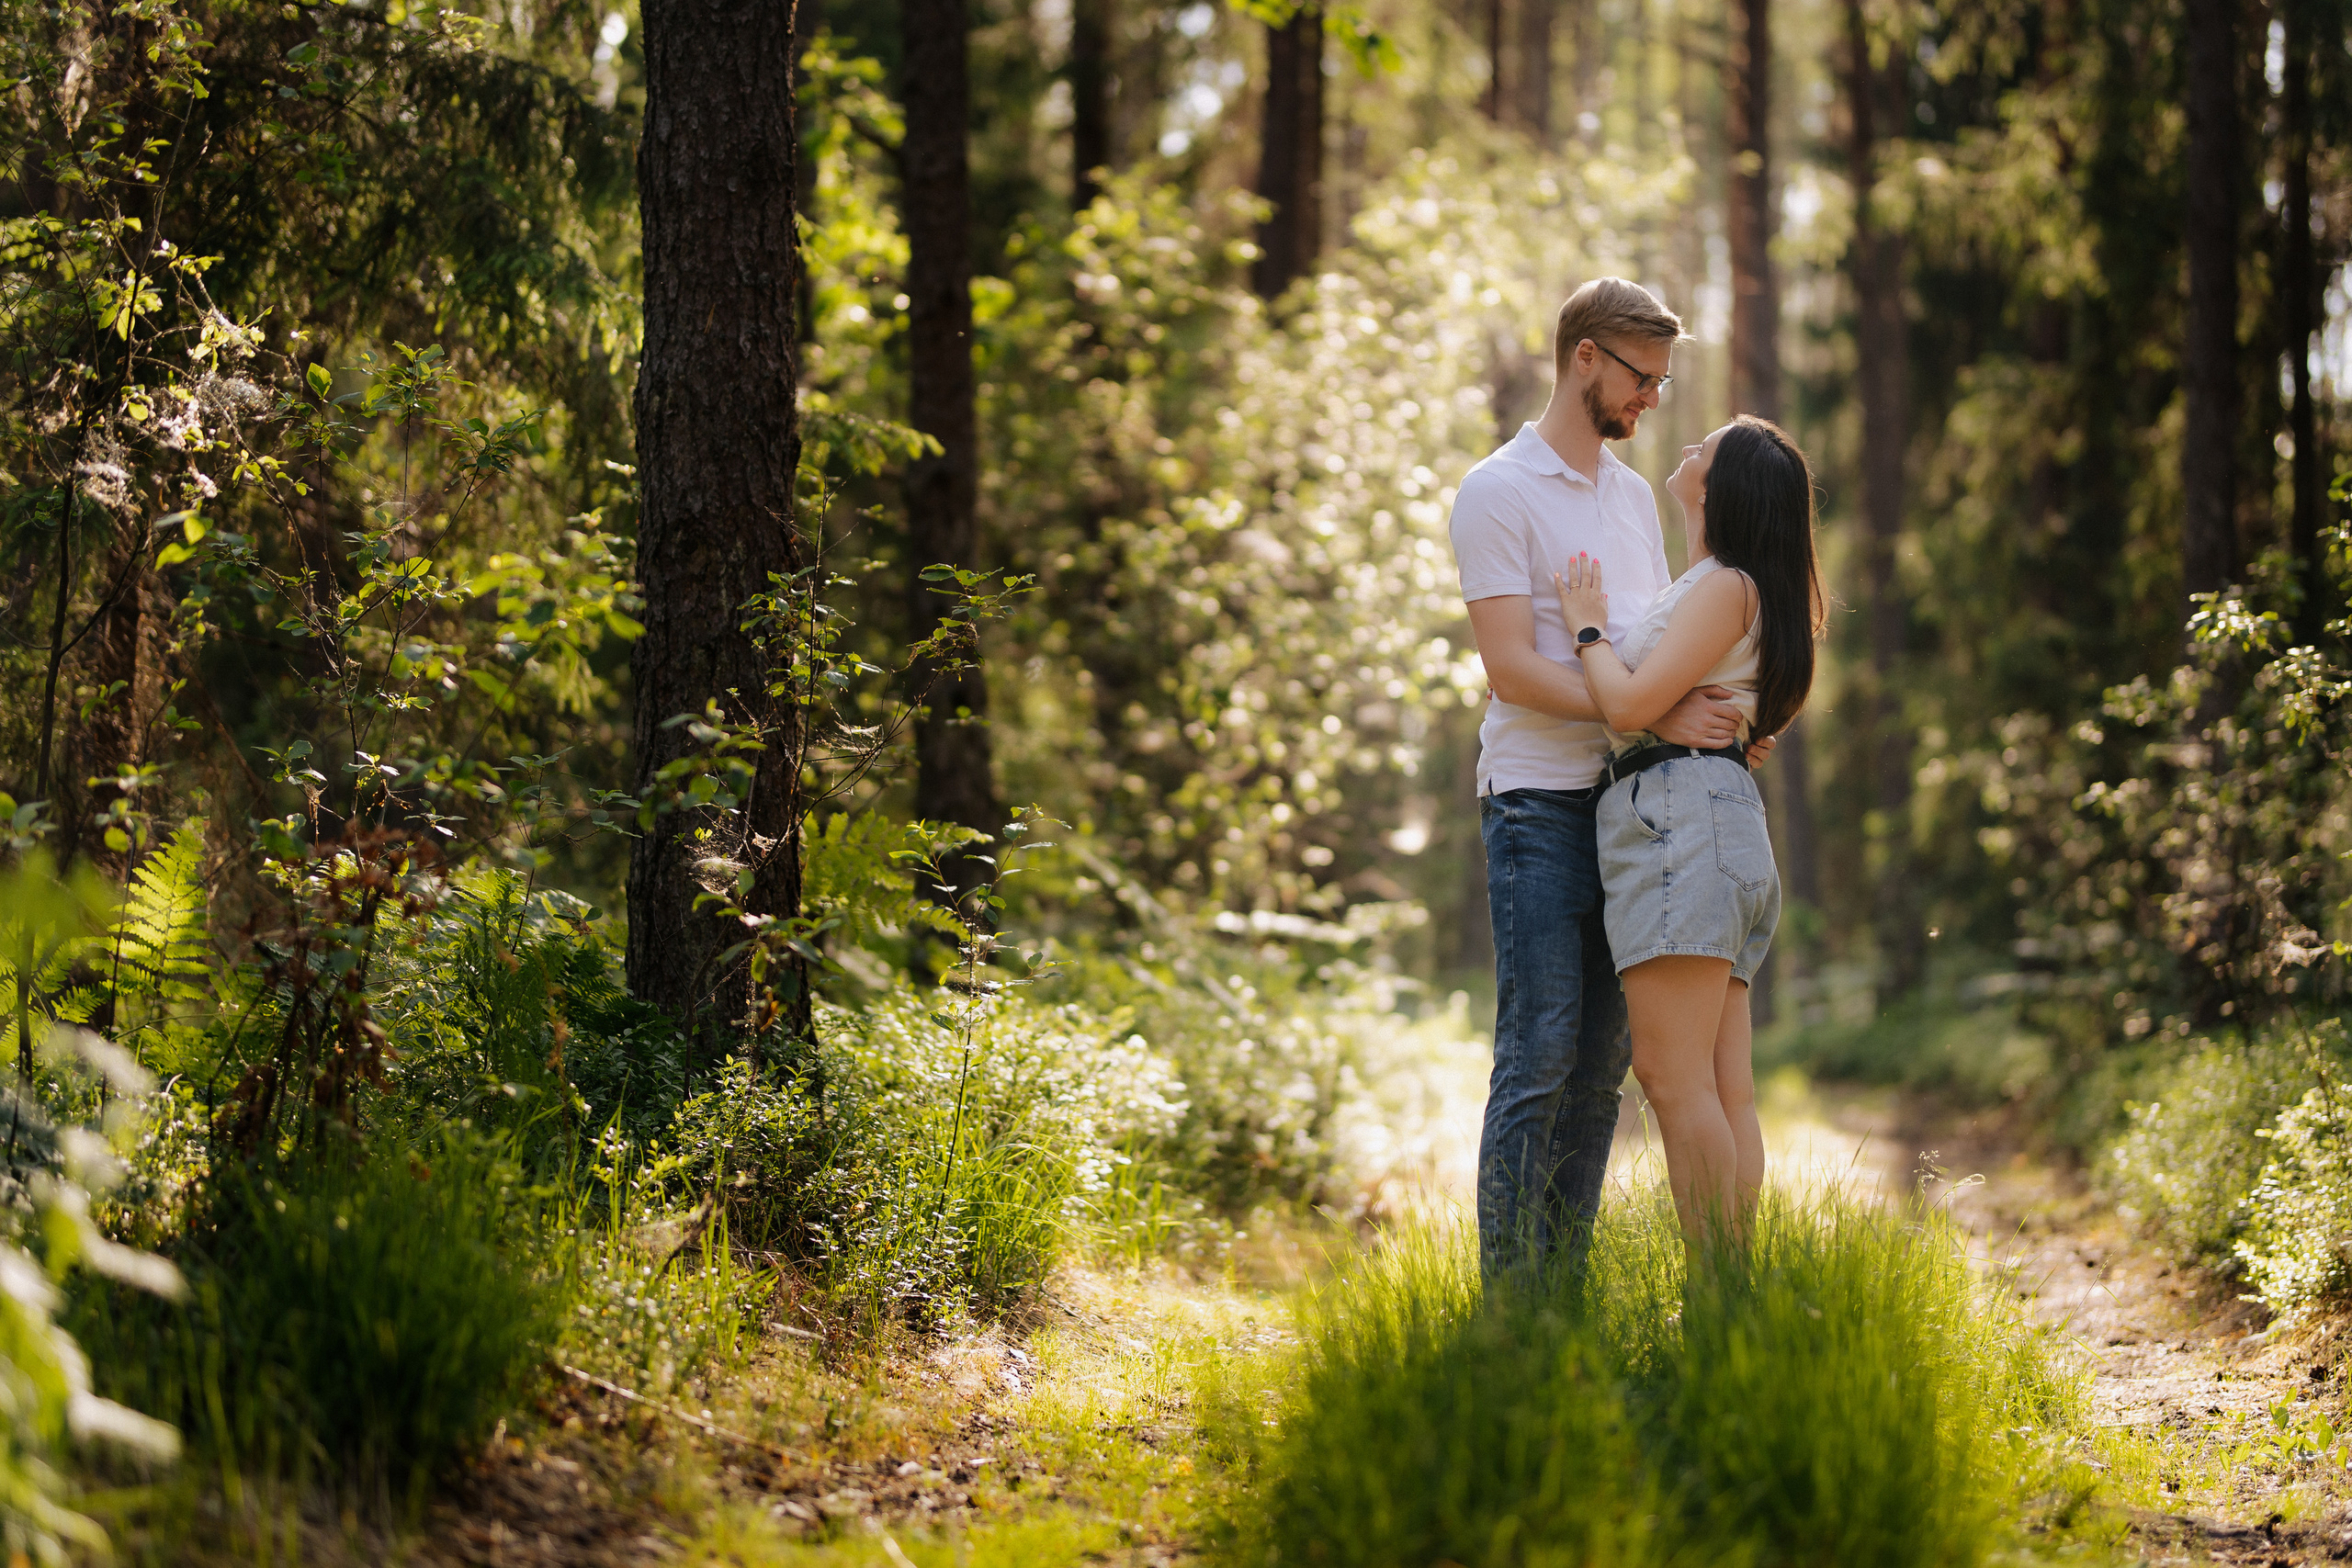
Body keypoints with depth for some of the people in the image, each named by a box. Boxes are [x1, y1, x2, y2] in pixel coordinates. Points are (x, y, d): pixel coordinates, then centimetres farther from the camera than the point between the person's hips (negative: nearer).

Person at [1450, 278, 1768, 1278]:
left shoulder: (1635, 496, 19)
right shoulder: (1499, 493, -5)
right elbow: (1513, 669, -14)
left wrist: (1723, 719, 2)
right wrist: (1658, 716, -21)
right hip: (1540, 803, -7)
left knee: (1602, 1063, 7)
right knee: (1539, 1061, -10)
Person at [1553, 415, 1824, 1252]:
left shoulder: (1725, 587, -7)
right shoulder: (1705, 587, 23)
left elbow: (1631, 704, -15)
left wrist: (1587, 626, 0)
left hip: (1682, 813, -10)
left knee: (1674, 1076, -13)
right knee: (1724, 1092, 5)